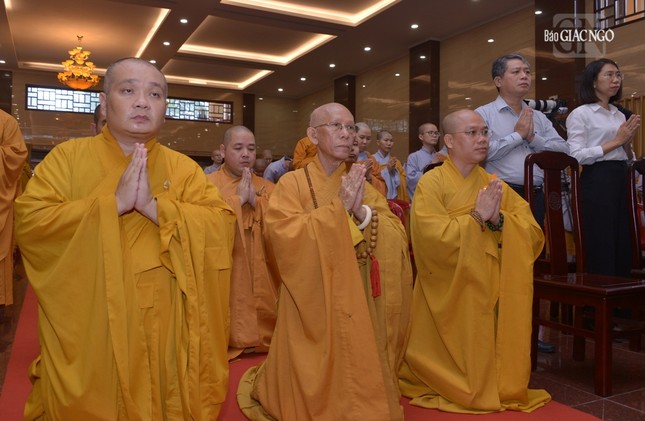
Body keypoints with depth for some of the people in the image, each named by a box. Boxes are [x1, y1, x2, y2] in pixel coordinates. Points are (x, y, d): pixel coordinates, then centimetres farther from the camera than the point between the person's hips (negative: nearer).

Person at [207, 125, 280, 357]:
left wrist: (256, 201, -12)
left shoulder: (268, 188, 10)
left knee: (266, 336, 9)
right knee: (226, 343, 0)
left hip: (262, 286, 4)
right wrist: (238, 199, -16)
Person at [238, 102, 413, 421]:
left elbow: (397, 237, -4)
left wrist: (361, 211, -20)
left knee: (358, 383, 11)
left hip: (358, 303, 4)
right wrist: (339, 208, -20)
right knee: (317, 388, 6)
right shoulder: (292, 184, -5)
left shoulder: (362, 185, 8)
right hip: (313, 302, -3)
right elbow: (288, 238, -21)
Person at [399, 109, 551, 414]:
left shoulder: (494, 184, 8)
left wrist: (499, 220, -18)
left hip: (492, 292, 4)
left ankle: (501, 388, 34)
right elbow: (433, 240, -22)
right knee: (458, 361, 2)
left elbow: (534, 235, -1)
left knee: (491, 355, 6)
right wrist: (478, 216, -19)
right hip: (450, 295, -4)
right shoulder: (431, 183, -8)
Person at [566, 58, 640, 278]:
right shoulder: (580, 114, -5)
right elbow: (576, 156, -16)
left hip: (621, 180, 7)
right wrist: (616, 141, -13)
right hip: (597, 182, -7)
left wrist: (628, 141, 0)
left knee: (624, 249, 9)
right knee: (600, 252, -4)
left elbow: (628, 158, 21)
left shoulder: (619, 115, 17)